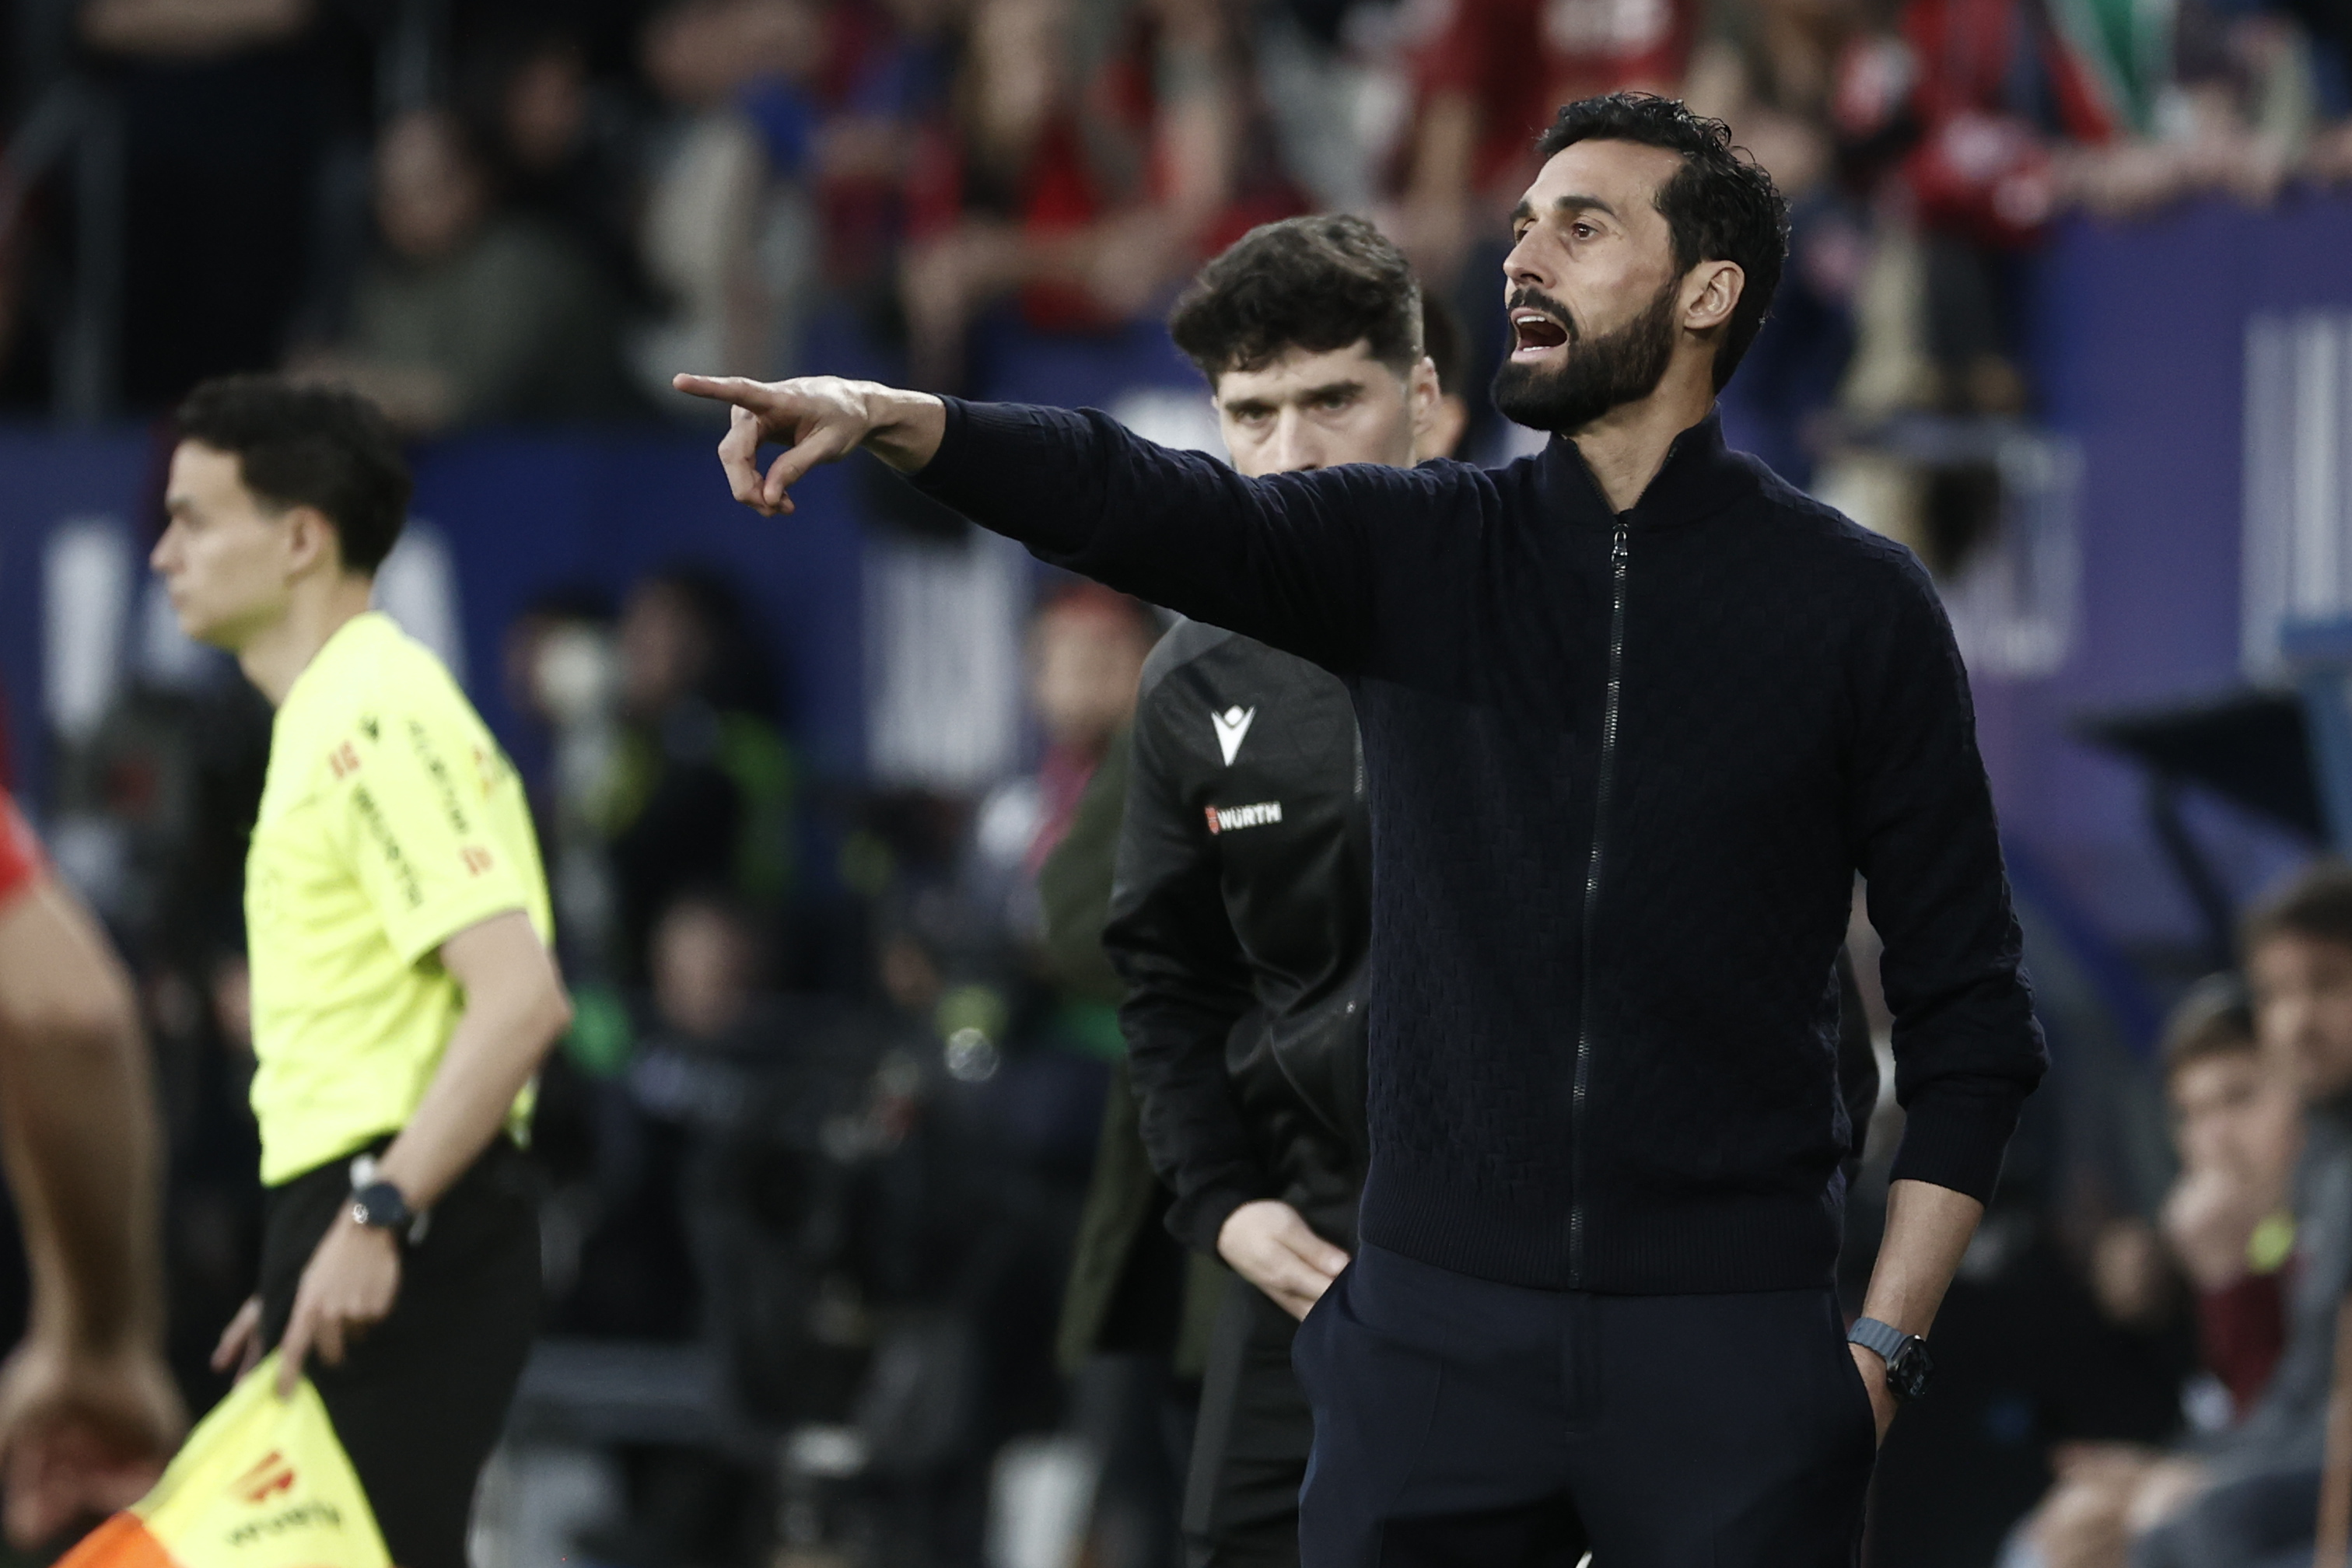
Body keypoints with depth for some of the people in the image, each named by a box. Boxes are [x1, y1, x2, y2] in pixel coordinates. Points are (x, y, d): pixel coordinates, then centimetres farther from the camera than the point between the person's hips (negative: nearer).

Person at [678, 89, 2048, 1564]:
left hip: (1727, 1348, -2)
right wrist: (886, 418, -30)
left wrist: (1884, 1349, -7)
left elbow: (1968, 1007, 1)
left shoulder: (1854, 605, 0)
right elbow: (1149, 505, -12)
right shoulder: (1421, 553, 6)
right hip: (1436, 1326, 2)